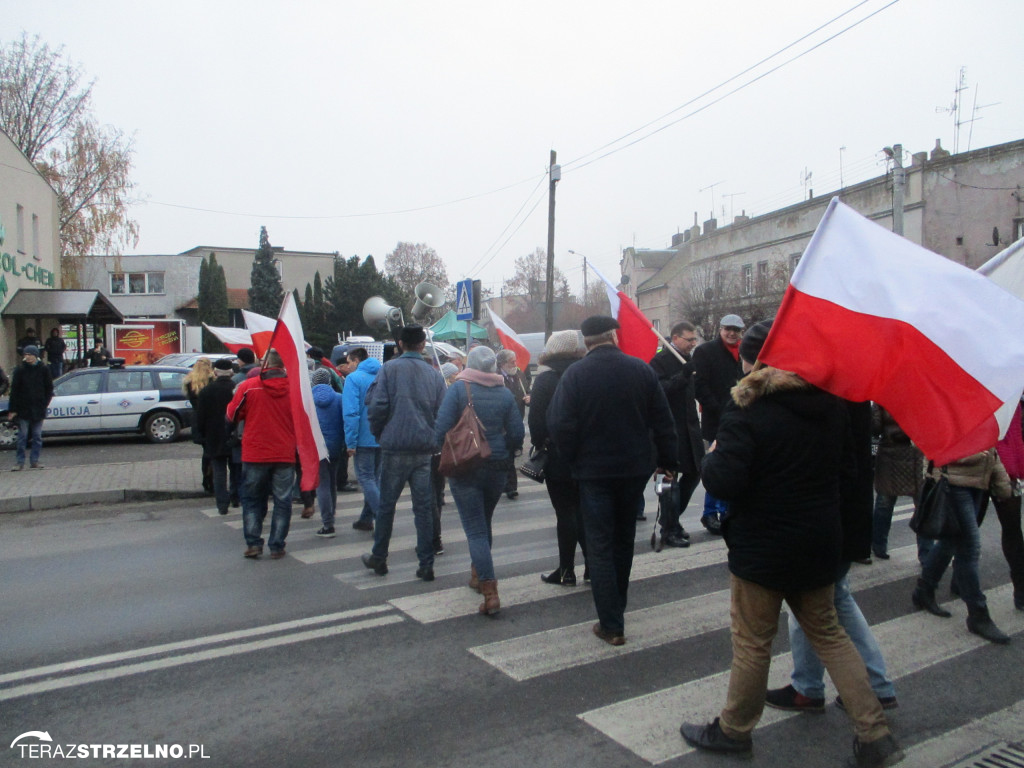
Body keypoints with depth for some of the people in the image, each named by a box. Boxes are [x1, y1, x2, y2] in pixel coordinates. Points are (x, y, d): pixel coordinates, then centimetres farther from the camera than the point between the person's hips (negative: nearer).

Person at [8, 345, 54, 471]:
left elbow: (49, 388, 8)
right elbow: (14, 390, -1)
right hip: (23, 409, -1)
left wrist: (44, 404, 0)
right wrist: (13, 409, -5)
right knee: (22, 436, 0)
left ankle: (34, 461, 13)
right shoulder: (20, 370, 0)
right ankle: (19, 462, 5)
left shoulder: (43, 370, 2)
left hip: (38, 409, 1)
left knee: (37, 436, 5)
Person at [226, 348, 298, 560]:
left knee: (252, 499, 15)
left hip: (254, 455, 0)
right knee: (282, 501, 9)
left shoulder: (248, 386, -7)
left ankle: (253, 543, 11)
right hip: (285, 455, 1)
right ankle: (276, 546, 11)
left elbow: (232, 415, 4)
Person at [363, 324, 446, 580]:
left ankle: (379, 558, 24)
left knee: (386, 504, 12)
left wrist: (378, 434, 9)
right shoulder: (434, 374, 5)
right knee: (424, 507, 7)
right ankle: (426, 565, 9)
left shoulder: (389, 369, -3)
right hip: (425, 449, 2)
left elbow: (377, 406, -8)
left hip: (395, 447, -2)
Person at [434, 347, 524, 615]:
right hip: (497, 469, 4)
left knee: (475, 529, -2)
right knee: (485, 522, 23)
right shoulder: (505, 394, 0)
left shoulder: (458, 389, -9)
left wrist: (444, 452, 6)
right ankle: (478, 574, 40)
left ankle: (490, 591, -11)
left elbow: (442, 429, -13)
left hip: (464, 469, -4)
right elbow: (517, 434, -1)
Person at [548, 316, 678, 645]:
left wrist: (572, 458, -1)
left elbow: (559, 425, -16)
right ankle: (617, 605, 37)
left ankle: (611, 624, 3)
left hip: (594, 471, -3)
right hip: (635, 469, 3)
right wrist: (667, 460, 10)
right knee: (624, 538, 20)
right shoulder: (642, 370, -3)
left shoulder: (574, 374, -11)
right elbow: (662, 421, 0)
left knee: (599, 545, 4)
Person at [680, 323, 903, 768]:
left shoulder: (746, 414, -20)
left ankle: (734, 730, 29)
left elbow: (724, 484, -26)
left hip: (762, 548, -6)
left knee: (752, 641, 10)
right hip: (819, 542, 6)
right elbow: (844, 462, 15)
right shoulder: (830, 407, 1)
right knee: (827, 632, 21)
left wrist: (711, 457, -7)